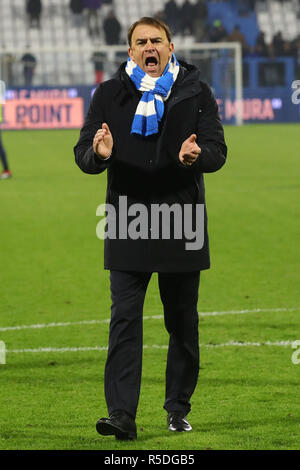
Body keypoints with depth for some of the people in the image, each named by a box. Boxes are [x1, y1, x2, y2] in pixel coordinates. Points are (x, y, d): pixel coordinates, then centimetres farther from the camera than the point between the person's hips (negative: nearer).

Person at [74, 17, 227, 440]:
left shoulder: (196, 93, 4)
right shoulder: (110, 94, 6)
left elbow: (217, 151, -2)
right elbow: (83, 154, 3)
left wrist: (196, 156, -26)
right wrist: (98, 154, -22)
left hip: (182, 225, 1)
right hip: (128, 227, 0)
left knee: (182, 321, 9)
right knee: (125, 319, -8)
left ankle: (179, 408, 22)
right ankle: (122, 414, -13)